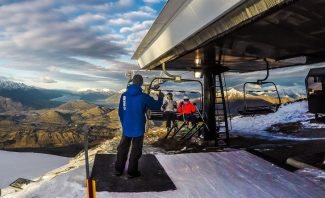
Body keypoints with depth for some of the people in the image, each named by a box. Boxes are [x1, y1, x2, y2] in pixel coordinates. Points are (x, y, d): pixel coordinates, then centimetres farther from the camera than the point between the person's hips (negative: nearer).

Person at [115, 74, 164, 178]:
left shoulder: (124, 95, -4)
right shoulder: (144, 97, -17)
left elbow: (120, 112, 4)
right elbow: (156, 106, -3)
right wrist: (160, 98, 18)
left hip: (126, 128, 4)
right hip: (138, 128, -4)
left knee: (123, 148, 17)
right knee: (136, 150, 10)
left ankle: (118, 169, 26)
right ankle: (132, 172, 20)